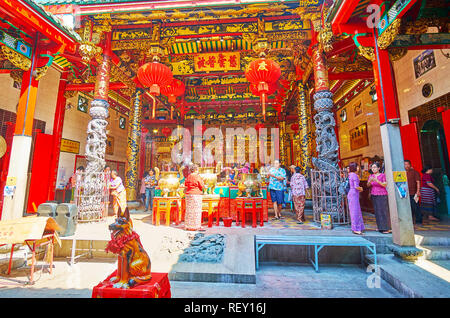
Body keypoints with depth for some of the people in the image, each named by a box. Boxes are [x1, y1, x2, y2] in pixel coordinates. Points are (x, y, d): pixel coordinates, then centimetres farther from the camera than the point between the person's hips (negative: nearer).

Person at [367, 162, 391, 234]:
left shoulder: (383, 175, -3)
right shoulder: (371, 176, 8)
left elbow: (385, 185, -12)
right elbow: (368, 185, -2)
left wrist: (377, 181, -27)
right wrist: (370, 181, -22)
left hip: (382, 195, -4)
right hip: (374, 196, 4)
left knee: (384, 211, -3)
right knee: (377, 212, 5)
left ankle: (387, 228, 3)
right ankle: (381, 227, 13)